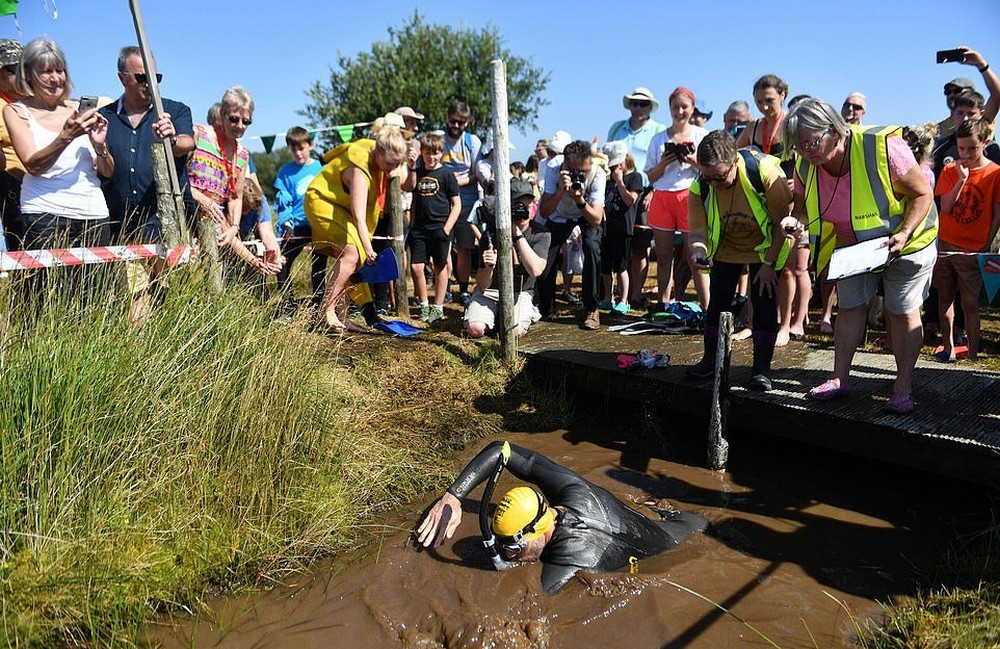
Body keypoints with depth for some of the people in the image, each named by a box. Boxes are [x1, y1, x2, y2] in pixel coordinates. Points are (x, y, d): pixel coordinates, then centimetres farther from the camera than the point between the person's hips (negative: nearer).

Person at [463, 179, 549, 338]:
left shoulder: (541, 233, -11)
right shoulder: (492, 233, -11)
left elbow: (535, 270, -29)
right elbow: (482, 285, -9)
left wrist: (518, 235, -28)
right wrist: (488, 268, -34)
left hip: (520, 293, -1)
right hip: (490, 290, 1)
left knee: (515, 331, -28)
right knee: (475, 329, -23)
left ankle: (528, 314, 7)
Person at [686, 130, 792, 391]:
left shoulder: (764, 171, -31)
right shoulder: (700, 187, -22)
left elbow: (784, 221, -22)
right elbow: (698, 230, -18)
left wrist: (769, 263, -20)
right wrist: (699, 251, -41)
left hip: (765, 247, -3)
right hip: (725, 249, 3)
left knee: (764, 302, -9)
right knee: (718, 300, 0)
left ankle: (762, 367, 1)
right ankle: (711, 360, 15)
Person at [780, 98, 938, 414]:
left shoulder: (882, 148, -31)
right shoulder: (806, 167, -17)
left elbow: (923, 193, -21)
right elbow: (804, 206, 0)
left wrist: (904, 234, -35)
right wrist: (797, 221, -24)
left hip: (905, 243, -4)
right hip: (852, 246, 5)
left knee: (902, 313, 2)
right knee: (851, 307, 7)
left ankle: (903, 387, 11)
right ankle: (840, 378, 14)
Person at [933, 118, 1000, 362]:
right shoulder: (949, 171, 5)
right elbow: (944, 207, -3)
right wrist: (961, 180, -13)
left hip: (973, 250, -3)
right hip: (945, 245, 3)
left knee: (970, 302, -4)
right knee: (945, 297, 8)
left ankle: (972, 354, 5)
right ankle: (948, 348, 19)